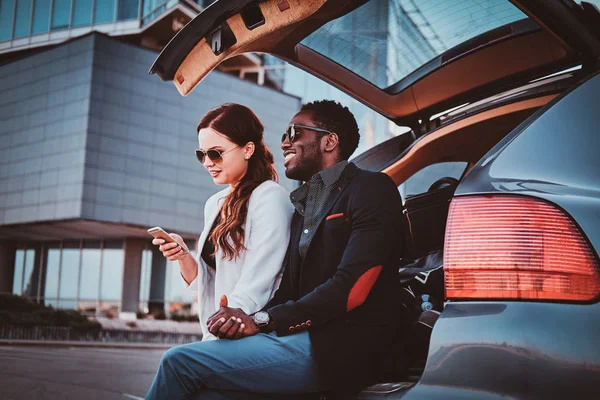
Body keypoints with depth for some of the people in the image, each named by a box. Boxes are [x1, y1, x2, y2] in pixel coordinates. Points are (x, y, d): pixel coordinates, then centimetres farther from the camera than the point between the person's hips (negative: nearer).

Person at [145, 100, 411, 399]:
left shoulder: (371, 189, -3)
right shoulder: (303, 206, 23)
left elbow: (352, 285, -15)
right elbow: (290, 290, 16)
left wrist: (262, 320, -15)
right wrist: (248, 320, -6)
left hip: (343, 349, -7)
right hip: (307, 337, 7)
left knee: (179, 362, -14)